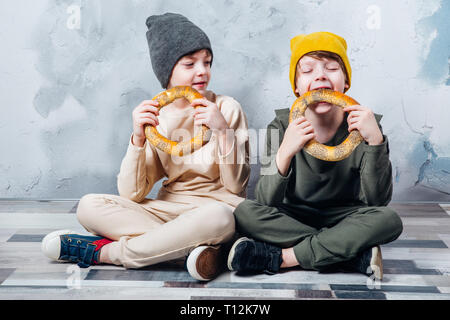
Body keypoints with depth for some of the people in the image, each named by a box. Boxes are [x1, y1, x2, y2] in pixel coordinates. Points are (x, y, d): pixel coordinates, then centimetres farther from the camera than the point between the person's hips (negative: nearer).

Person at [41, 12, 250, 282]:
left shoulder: (227, 108, -3)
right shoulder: (154, 117, 2)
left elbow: (236, 186, -7)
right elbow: (132, 195, -6)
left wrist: (223, 130, -20)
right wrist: (138, 139, -19)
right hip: (169, 208, 3)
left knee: (216, 218, -39)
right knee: (89, 206, -17)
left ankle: (101, 252, -23)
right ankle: (192, 247, -27)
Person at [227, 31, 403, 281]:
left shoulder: (362, 125, -9)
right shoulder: (282, 127, -9)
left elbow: (378, 201, -15)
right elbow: (265, 203, -17)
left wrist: (375, 141, -28)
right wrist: (284, 153, -34)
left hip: (343, 220, 0)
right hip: (292, 219, 1)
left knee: (388, 220, -29)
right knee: (245, 212, -26)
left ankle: (280, 257, -25)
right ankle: (357, 255, -24)